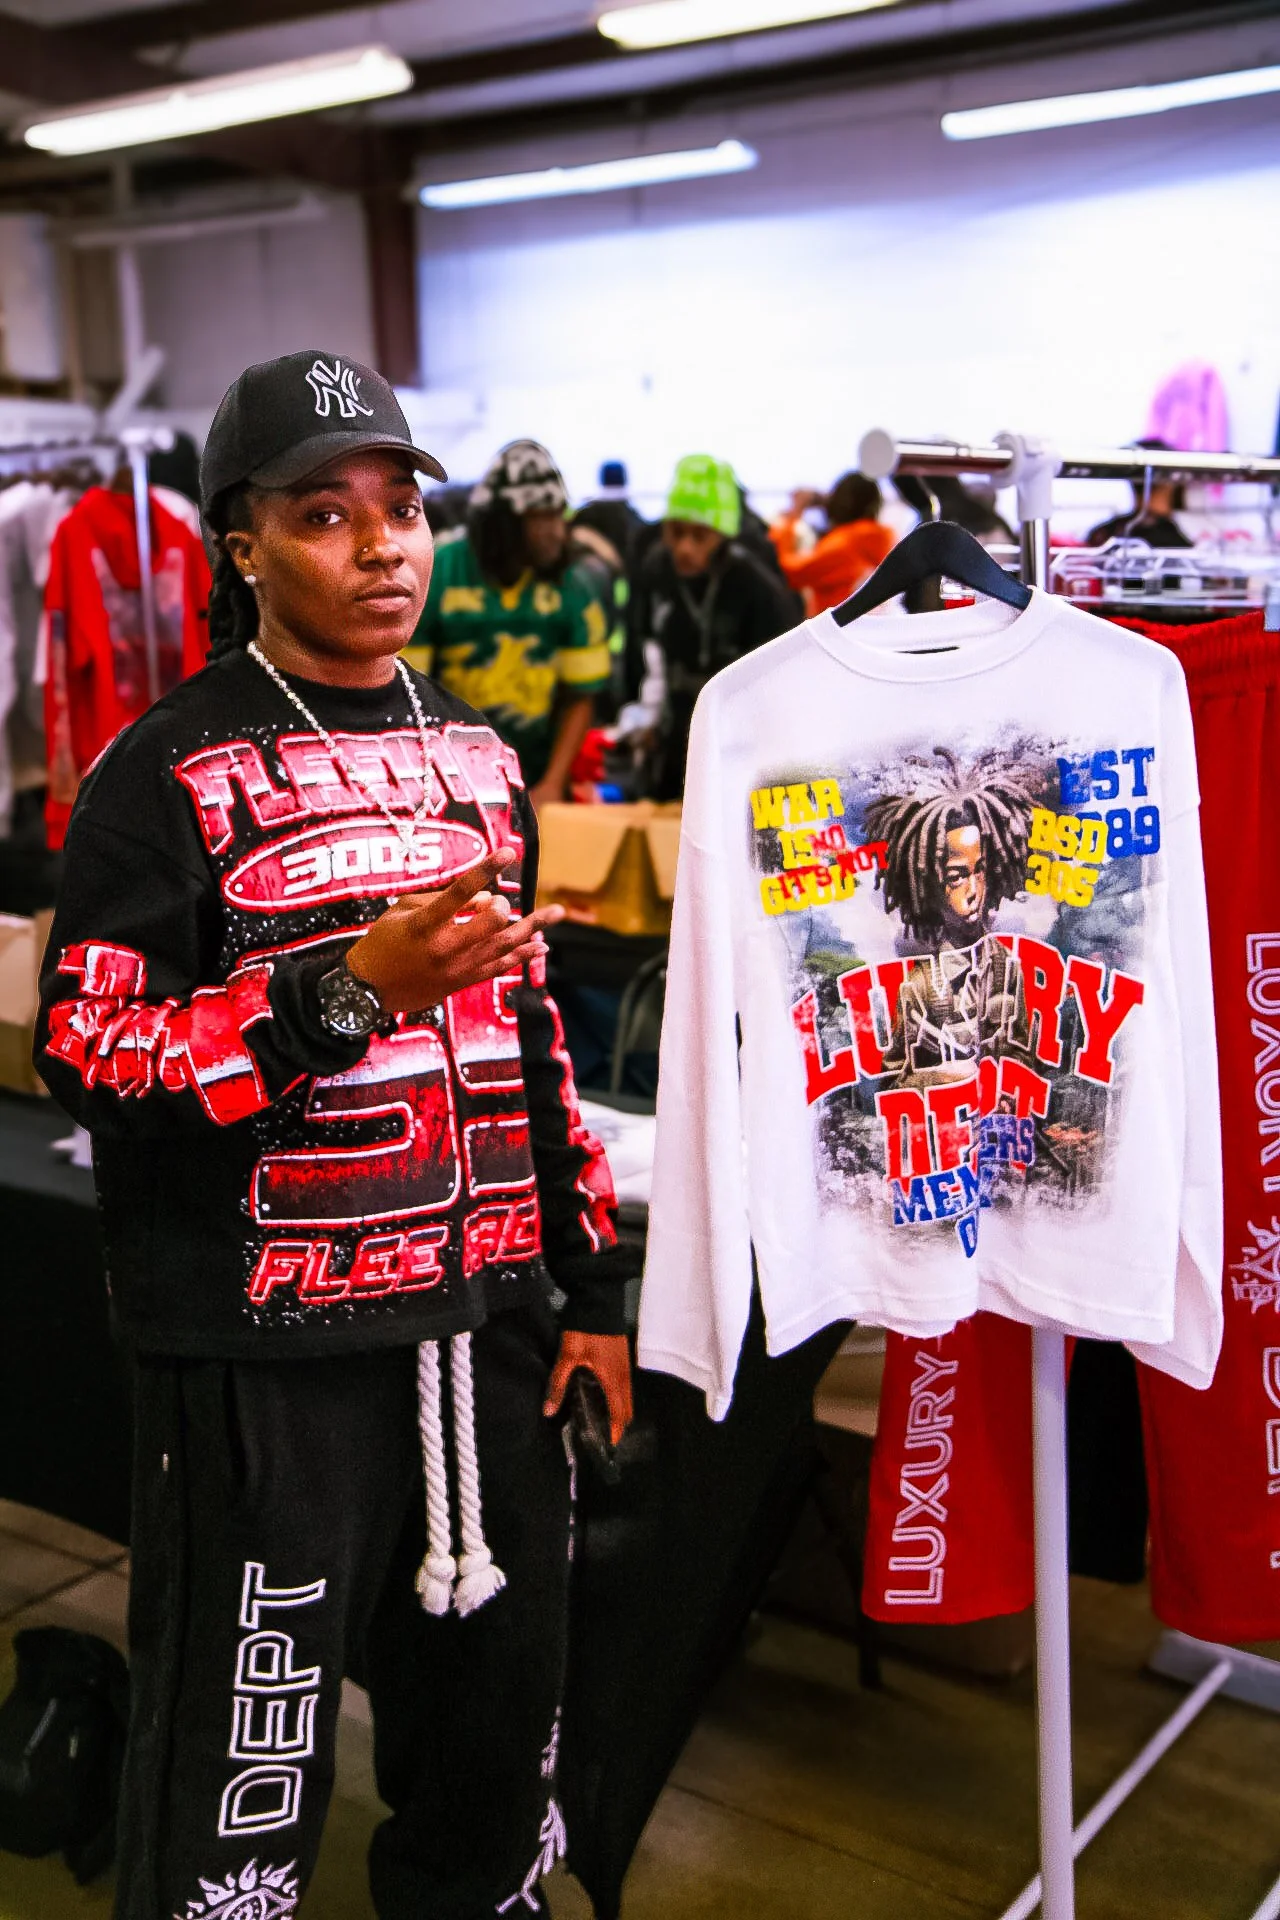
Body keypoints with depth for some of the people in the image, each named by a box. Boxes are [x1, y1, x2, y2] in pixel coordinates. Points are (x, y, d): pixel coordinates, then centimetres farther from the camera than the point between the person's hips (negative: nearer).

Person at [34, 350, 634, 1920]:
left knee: (499, 1719, 18)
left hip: (485, 1323, 6)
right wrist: (350, 992, -24)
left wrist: (591, 1283, 15)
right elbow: (83, 1051, -13)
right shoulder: (169, 773, -7)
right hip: (269, 1358, -5)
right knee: (244, 1773, 3)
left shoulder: (476, 753, 12)